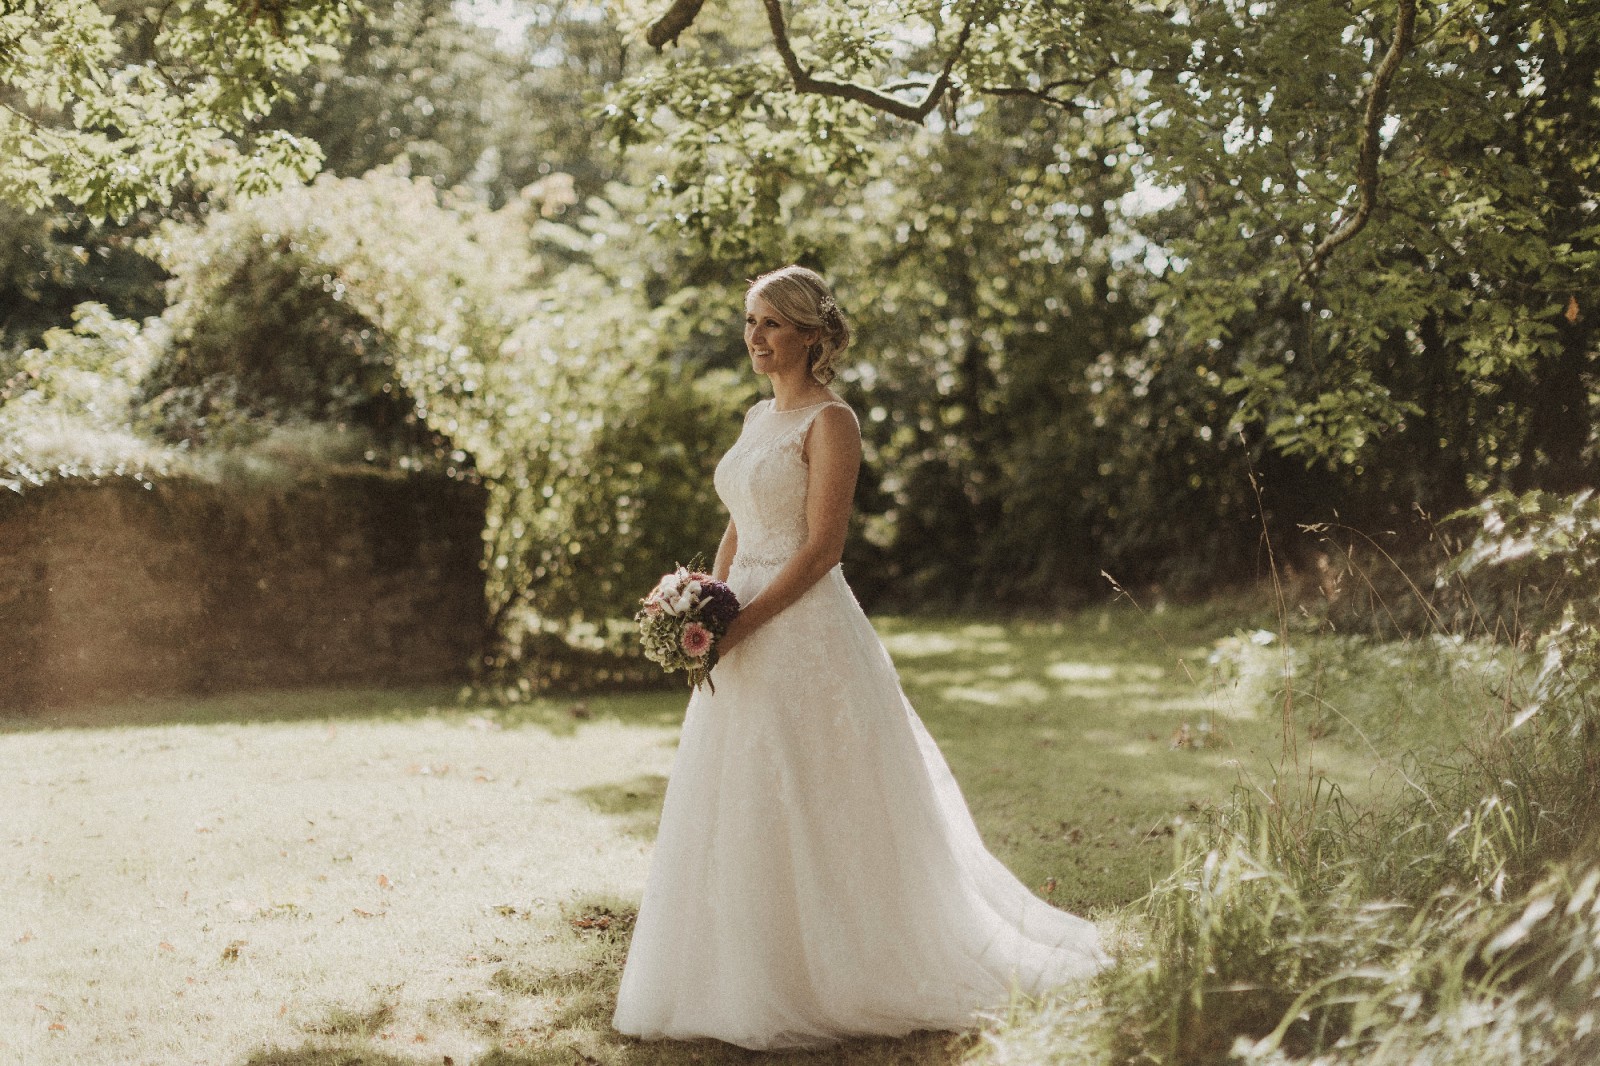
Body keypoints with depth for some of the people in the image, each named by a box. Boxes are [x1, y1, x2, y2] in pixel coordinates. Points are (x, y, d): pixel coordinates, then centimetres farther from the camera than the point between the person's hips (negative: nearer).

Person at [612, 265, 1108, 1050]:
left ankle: (828, 984, 8)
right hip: (744, 635, 9)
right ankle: (752, 979, 20)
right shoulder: (759, 418, 15)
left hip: (804, 632, -9)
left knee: (805, 811, -3)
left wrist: (743, 622, -19)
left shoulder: (830, 421, -10)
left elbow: (822, 546, -16)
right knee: (732, 809, 10)